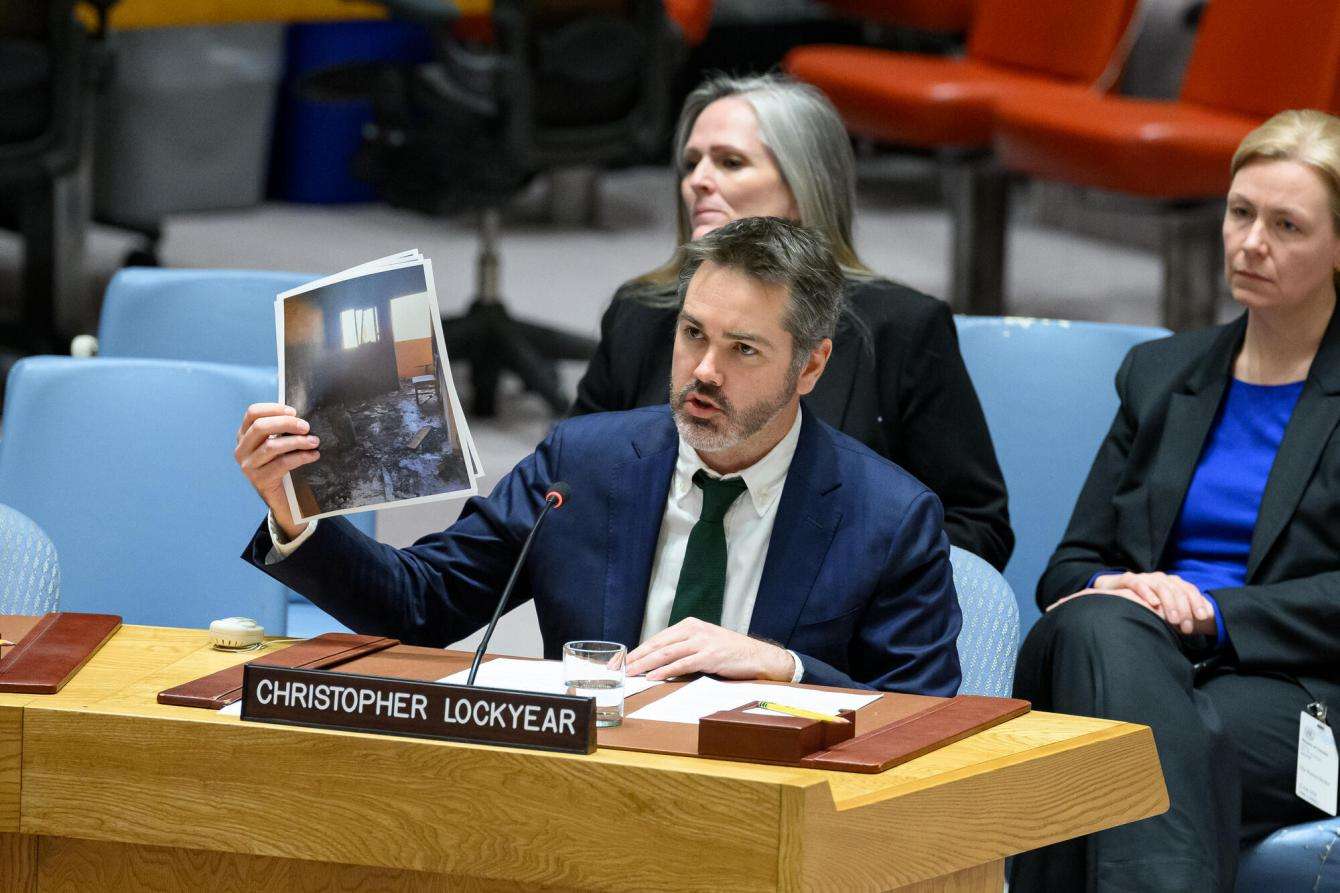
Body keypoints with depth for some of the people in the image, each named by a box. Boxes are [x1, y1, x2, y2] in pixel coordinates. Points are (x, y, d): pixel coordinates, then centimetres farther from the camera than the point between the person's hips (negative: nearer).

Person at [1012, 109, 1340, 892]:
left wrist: (1211, 612, -15)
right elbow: (1070, 566, 20)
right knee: (1098, 624, -36)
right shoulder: (1160, 372, 25)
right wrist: (1116, 590, -5)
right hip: (1132, 662, 4)